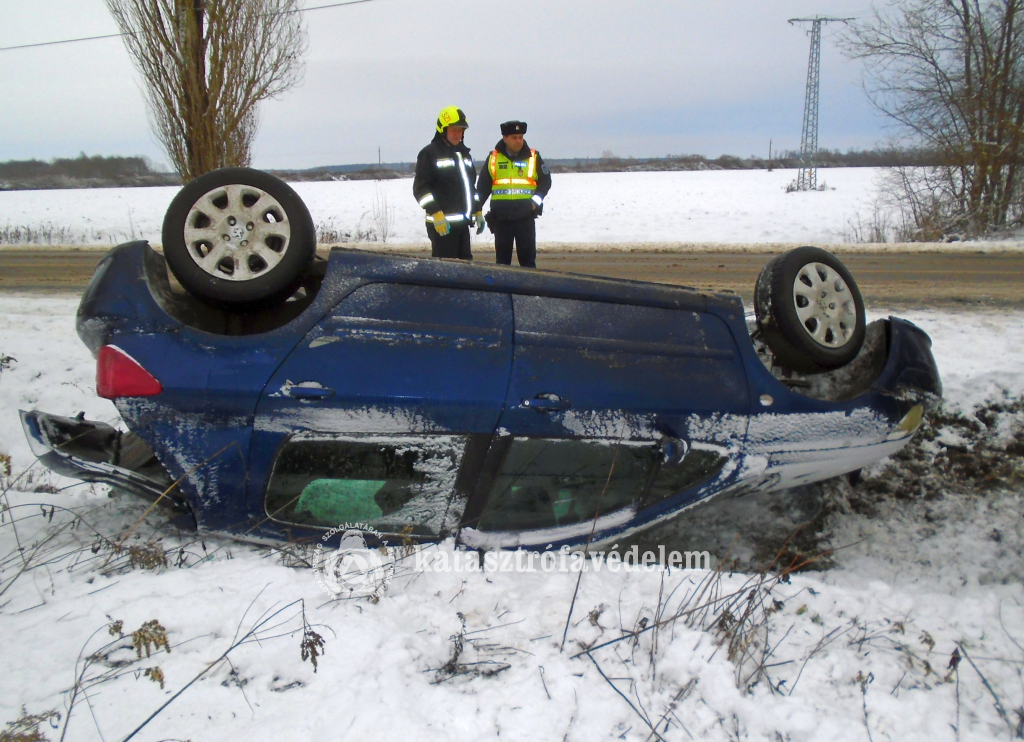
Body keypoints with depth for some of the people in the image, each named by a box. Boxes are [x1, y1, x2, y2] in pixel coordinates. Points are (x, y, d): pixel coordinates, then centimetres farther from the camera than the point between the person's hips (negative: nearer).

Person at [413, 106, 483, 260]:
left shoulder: (464, 153, 19)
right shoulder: (429, 153, -5)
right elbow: (421, 188, -12)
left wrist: (478, 211, 21)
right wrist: (436, 213, -20)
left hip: (463, 222, 8)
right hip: (442, 223, -8)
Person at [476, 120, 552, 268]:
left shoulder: (534, 157, 4)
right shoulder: (493, 158, 7)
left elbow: (545, 181, 6)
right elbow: (483, 186, 10)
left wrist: (536, 201, -7)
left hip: (526, 216, -1)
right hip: (500, 217, 1)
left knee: (527, 256, 1)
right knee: (502, 257, 8)